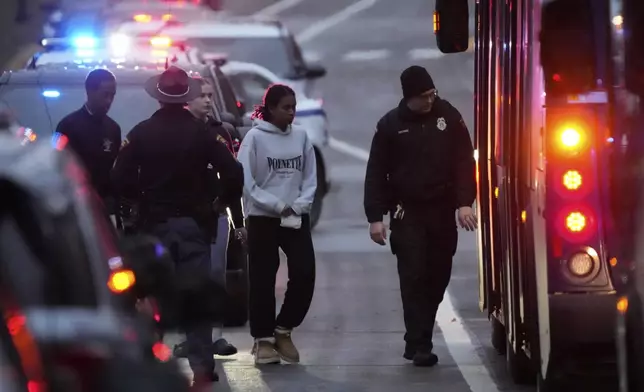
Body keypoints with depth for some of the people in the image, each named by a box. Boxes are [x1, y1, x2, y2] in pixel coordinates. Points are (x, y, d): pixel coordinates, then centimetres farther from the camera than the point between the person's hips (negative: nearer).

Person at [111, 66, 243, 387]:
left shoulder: (140, 134, -2)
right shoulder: (201, 133, -4)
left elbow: (120, 180, -6)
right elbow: (233, 173, -11)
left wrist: (143, 199, 11)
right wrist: (223, 201, 6)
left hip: (154, 224, 1)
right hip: (194, 223, 0)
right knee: (197, 297, 0)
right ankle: (202, 367, -7)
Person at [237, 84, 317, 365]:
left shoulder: (300, 137, 6)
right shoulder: (255, 137, -7)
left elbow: (310, 178, 7)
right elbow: (246, 181, -10)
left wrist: (299, 205, -9)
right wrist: (278, 206, -13)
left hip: (297, 219, 4)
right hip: (262, 218, -4)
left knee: (305, 275, -5)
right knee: (263, 280, 0)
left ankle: (283, 329, 13)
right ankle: (263, 339, 10)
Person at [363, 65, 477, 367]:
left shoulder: (449, 117, 1)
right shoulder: (390, 125, -1)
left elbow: (464, 161, 1)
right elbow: (376, 174, 1)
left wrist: (464, 202, -9)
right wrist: (375, 217, -4)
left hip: (442, 211, 2)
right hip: (407, 214, -2)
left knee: (438, 276, 7)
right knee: (414, 278, -9)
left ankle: (419, 339, 21)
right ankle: (419, 344, -11)